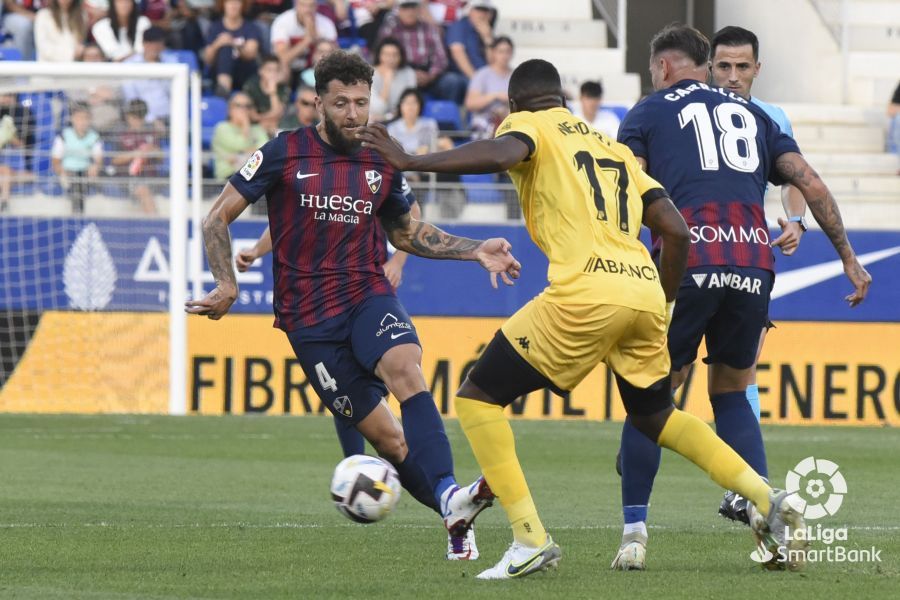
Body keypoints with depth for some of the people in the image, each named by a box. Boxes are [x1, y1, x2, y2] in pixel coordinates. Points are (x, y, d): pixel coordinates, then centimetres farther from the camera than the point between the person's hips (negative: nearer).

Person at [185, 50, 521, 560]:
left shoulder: (384, 164, 7)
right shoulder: (284, 154, -4)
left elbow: (404, 232, 24)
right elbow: (219, 217, 1)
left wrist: (476, 250, 13)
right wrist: (227, 283, -14)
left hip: (369, 296, 1)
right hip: (310, 319, -1)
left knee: (405, 368, -32)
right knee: (386, 437, -8)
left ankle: (449, 496, -44)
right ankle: (457, 520, 7)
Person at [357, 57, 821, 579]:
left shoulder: (528, 125, 11)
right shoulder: (613, 147, 29)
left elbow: (501, 154, -15)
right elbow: (676, 231, 21)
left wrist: (410, 162, -12)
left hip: (586, 295, -7)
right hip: (646, 292, 7)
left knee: (477, 398, 5)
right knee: (655, 415, 30)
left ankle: (531, 540, -5)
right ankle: (767, 500, 20)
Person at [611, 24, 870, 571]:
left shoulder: (649, 113, 15)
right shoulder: (750, 113, 24)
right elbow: (811, 184, 16)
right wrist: (848, 257, 18)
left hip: (687, 260, -3)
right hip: (754, 261, 3)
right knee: (731, 394, 19)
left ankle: (635, 533, 3)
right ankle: (766, 518, 2)